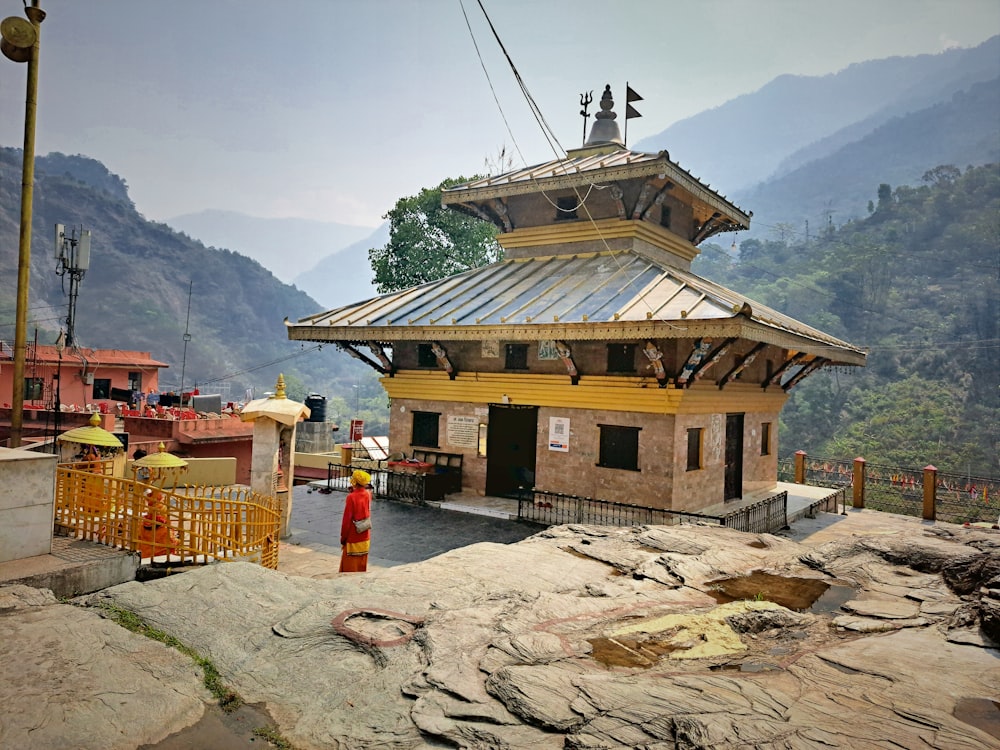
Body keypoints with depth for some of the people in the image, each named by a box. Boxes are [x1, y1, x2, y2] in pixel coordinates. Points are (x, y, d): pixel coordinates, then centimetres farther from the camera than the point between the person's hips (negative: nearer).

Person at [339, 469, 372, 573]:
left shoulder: (351, 497, -20)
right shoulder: (368, 494, -2)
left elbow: (346, 519, -17)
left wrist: (343, 537, -5)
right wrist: (353, 491, 2)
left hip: (353, 537, -6)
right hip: (365, 537, 6)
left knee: (350, 569, 5)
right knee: (362, 566, 17)